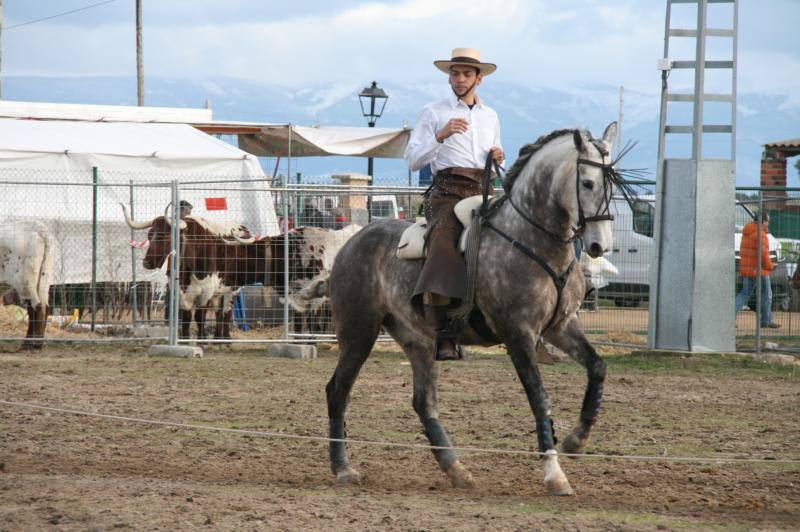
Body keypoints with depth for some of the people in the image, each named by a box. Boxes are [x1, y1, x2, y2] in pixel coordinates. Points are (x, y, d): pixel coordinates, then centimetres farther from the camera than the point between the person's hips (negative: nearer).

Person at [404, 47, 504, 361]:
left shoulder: (490, 116, 23)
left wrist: (498, 158, 8)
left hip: (483, 193, 5)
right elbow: (412, 160, 3)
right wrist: (440, 136, -10)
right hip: (447, 192, -5)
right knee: (444, 246, -29)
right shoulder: (433, 113, 10)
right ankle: (441, 335, -36)